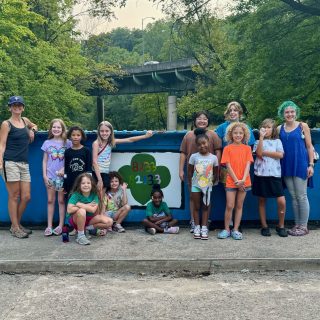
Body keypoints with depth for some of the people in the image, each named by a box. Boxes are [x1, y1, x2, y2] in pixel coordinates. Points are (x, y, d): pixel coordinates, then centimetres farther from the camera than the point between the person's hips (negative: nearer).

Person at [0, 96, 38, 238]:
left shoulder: (25, 120, 16)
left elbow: (34, 125, 40)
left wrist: (32, 130, 16)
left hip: (24, 164, 6)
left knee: (26, 197, 5)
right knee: (14, 196, -1)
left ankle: (17, 224, 23)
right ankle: (15, 227, 9)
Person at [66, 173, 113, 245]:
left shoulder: (94, 195, -10)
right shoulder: (76, 195, -19)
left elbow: (93, 210, -24)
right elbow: (69, 210, -33)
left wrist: (79, 204, -23)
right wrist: (87, 206, -24)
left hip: (89, 219, 4)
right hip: (75, 219, -4)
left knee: (109, 222, -11)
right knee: (81, 211, -38)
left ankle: (86, 229, 0)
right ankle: (80, 236, -20)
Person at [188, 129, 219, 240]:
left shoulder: (214, 158, -5)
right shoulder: (194, 156, -7)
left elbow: (216, 174, 5)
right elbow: (189, 172, 0)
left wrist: (212, 183, 4)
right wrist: (191, 185, 1)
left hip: (207, 186, 1)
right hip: (196, 186, 0)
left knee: (206, 207, 7)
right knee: (196, 207, 6)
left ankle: (204, 228, 11)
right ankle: (197, 227, 12)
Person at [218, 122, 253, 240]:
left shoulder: (247, 148, 5)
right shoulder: (228, 148, 0)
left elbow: (248, 165, -2)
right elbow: (228, 166, -5)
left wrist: (243, 180, -15)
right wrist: (236, 180, -12)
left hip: (244, 182, 2)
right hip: (231, 181, -2)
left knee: (239, 206, 7)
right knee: (229, 206, -2)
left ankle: (235, 229, 14)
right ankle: (226, 229, 9)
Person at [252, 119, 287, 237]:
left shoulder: (277, 141, 11)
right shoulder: (258, 142, 9)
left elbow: (280, 155, -5)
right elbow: (259, 153, -12)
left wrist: (265, 152, -6)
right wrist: (261, 137, -12)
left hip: (274, 174, 0)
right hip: (261, 174, 0)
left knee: (282, 201, -8)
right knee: (262, 201, 6)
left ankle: (281, 226, 9)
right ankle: (264, 226, 17)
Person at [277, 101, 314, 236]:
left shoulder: (303, 126, -1)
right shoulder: (279, 129, 8)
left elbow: (309, 146, -2)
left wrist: (311, 164, -7)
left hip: (300, 164, -4)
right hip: (286, 166, 4)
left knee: (301, 196, 0)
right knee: (293, 196, 10)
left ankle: (304, 226, 10)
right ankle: (297, 224, 19)